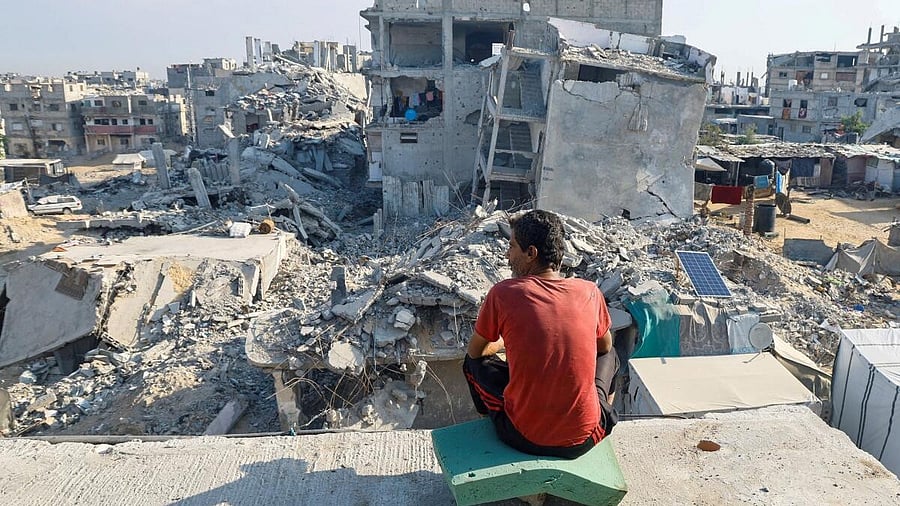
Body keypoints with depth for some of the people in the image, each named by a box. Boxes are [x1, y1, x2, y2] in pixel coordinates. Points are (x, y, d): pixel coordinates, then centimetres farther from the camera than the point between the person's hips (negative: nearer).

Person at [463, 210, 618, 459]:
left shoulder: (503, 293, -12)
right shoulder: (589, 292, -6)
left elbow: (475, 351, 5)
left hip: (524, 438, -2)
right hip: (583, 439, 2)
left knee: (475, 362, 23)